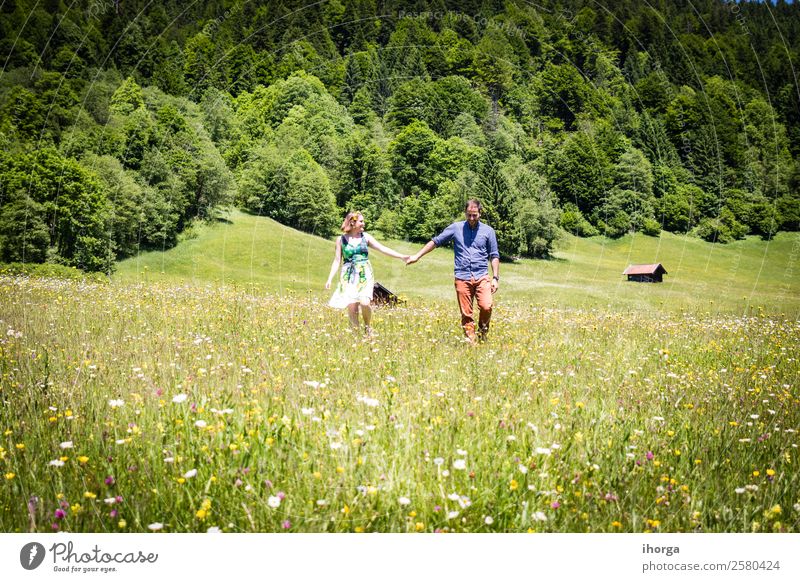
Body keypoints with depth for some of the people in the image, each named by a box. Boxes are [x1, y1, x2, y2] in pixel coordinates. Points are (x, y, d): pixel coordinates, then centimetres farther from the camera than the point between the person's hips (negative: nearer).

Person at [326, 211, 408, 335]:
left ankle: (367, 327, 6)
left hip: (365, 275, 0)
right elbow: (337, 261, 7)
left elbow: (383, 249, 4)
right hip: (349, 276, 0)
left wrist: (401, 256, -5)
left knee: (364, 303, -19)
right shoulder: (341, 239, 5)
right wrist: (330, 279, -1)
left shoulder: (366, 237, 7)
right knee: (351, 305, -10)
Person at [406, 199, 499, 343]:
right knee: (466, 314, -1)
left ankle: (483, 331, 9)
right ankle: (470, 341, 8)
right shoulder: (456, 228, 7)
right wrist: (417, 256, 9)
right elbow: (436, 241, 13)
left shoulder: (488, 231, 8)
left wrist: (495, 278, 3)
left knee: (486, 306, -18)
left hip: (482, 277, -1)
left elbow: (494, 256, 11)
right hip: (462, 278, 1)